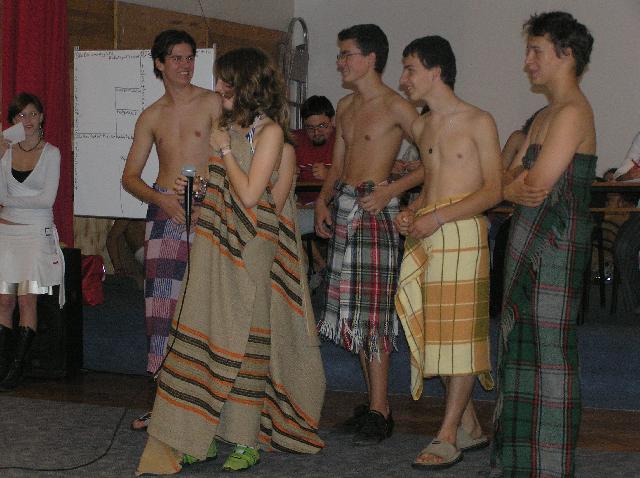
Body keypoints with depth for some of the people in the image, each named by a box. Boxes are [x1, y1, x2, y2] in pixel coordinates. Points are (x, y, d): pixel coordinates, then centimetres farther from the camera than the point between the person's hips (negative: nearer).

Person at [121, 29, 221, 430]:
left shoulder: (212, 103, 3)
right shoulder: (151, 117, 14)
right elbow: (130, 177, 13)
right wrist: (162, 199, -6)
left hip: (208, 212, -3)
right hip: (164, 212, 3)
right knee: (163, 305, -1)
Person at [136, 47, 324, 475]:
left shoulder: (269, 131, -8)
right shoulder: (230, 127, 14)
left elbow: (250, 195, -16)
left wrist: (225, 152, -8)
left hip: (249, 249, -7)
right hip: (215, 246, 7)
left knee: (242, 337, -1)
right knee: (207, 333, 4)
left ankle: (247, 440, 9)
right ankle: (199, 436, 10)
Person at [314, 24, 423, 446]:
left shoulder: (396, 107, -8)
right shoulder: (346, 107, 16)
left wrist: (390, 190, -19)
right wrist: (323, 200, 6)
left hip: (375, 209, -8)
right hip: (343, 208, 8)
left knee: (373, 314, -8)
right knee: (353, 312, 9)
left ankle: (379, 413, -2)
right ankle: (376, 402, 18)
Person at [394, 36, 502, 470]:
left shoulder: (479, 123, -5)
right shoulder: (421, 127, 16)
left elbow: (494, 190, -9)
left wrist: (437, 217, -17)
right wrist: (412, 211, 4)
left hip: (463, 234, -7)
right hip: (425, 235, 7)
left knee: (460, 333, -6)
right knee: (437, 333, 7)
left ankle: (448, 437, -3)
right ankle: (470, 427, 18)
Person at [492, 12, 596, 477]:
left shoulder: (572, 112, -13)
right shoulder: (546, 115, 19)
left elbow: (538, 182, -19)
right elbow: (508, 180, 14)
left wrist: (516, 182, 2)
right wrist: (518, 190, -8)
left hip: (557, 244, -10)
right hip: (530, 244, 10)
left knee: (550, 347, -5)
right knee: (524, 345, 13)